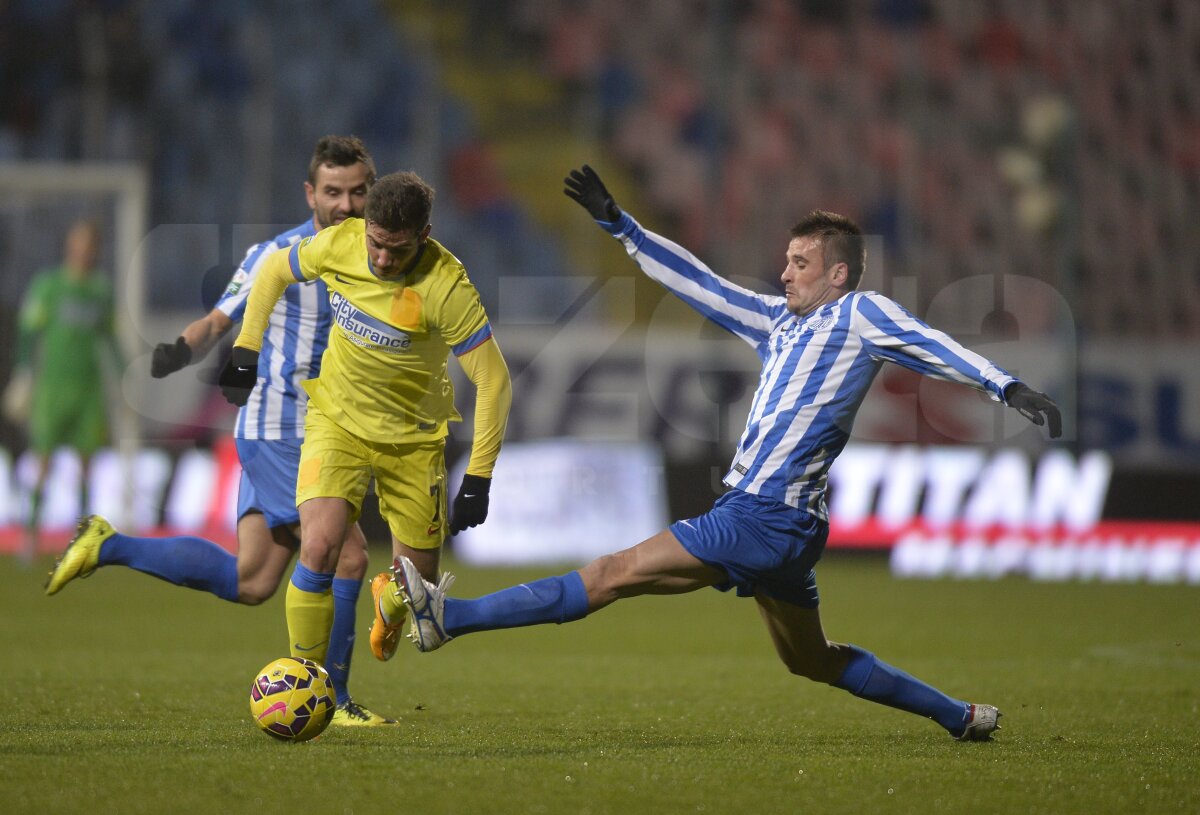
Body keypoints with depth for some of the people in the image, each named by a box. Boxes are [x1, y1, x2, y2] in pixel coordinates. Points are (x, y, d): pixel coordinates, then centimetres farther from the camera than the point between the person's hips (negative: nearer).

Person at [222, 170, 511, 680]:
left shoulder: (445, 285, -26)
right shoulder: (339, 244, -17)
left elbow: (493, 381, -21)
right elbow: (274, 272, 6)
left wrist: (477, 480, -23)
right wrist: (246, 352, 6)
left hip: (413, 437, -1)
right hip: (337, 421, 1)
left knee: (418, 579, 8)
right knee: (319, 547, -22)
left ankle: (388, 600, 47)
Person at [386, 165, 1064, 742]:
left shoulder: (860, 314, -3)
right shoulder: (778, 320, 19)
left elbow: (935, 348, -13)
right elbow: (698, 281, 23)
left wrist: (1007, 387, -28)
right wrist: (617, 222, 22)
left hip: (767, 519, -10)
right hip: (781, 528, 10)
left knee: (618, 574, -10)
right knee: (811, 659, 21)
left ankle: (449, 617, -12)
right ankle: (959, 716, 27)